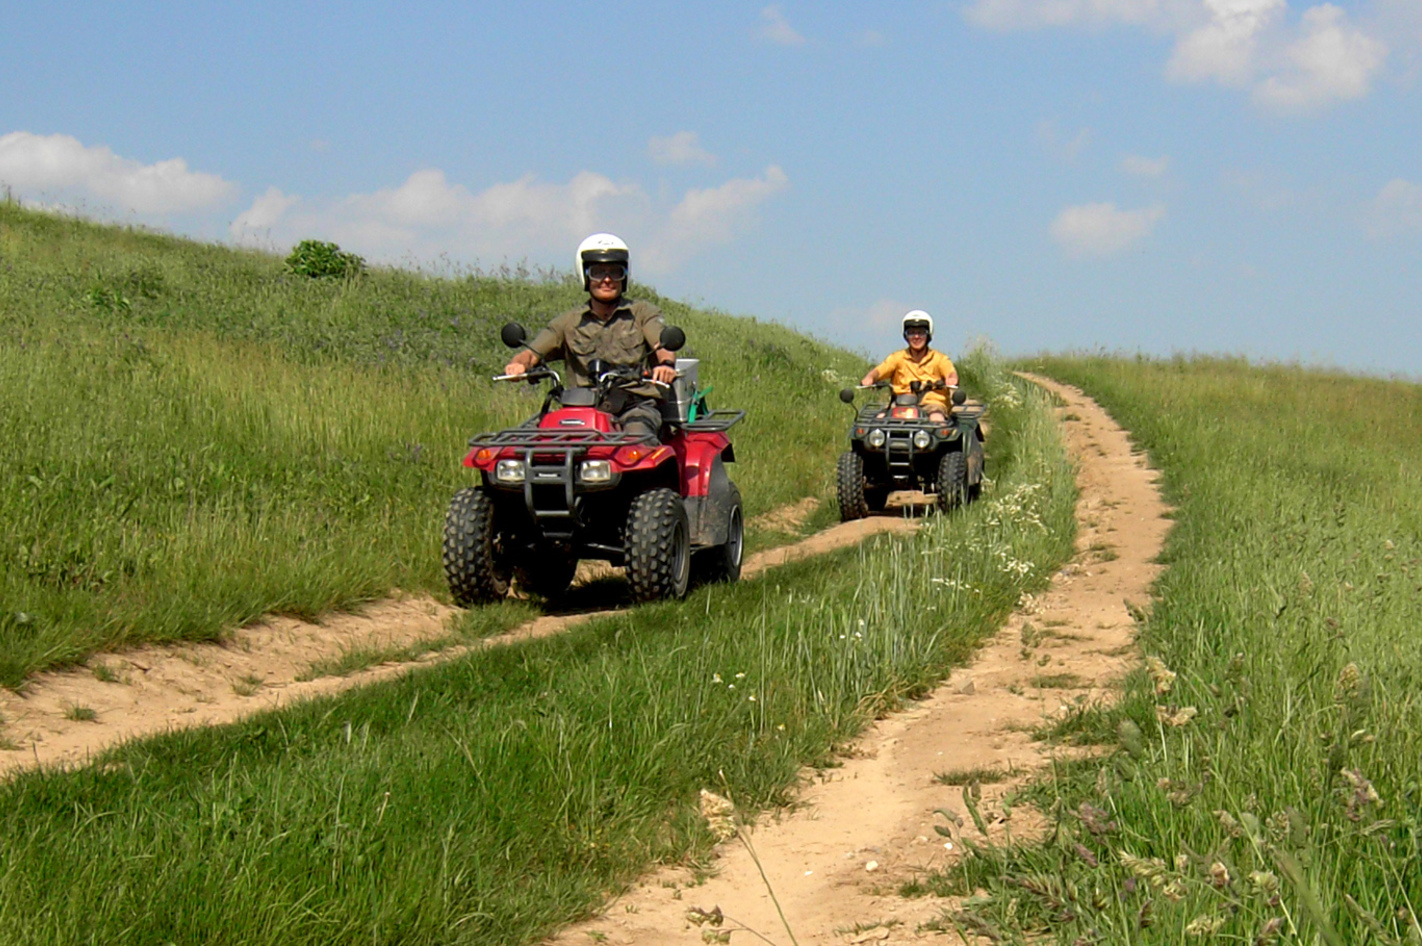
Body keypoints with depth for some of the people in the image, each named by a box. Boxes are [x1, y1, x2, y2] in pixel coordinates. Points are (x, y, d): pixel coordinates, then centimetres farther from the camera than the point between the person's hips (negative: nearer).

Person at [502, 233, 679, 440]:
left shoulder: (642, 312, 14)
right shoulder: (569, 322, 18)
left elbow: (663, 346, -3)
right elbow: (532, 353, 10)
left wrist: (666, 363, -29)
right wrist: (518, 364, -15)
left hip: (637, 406, -2)